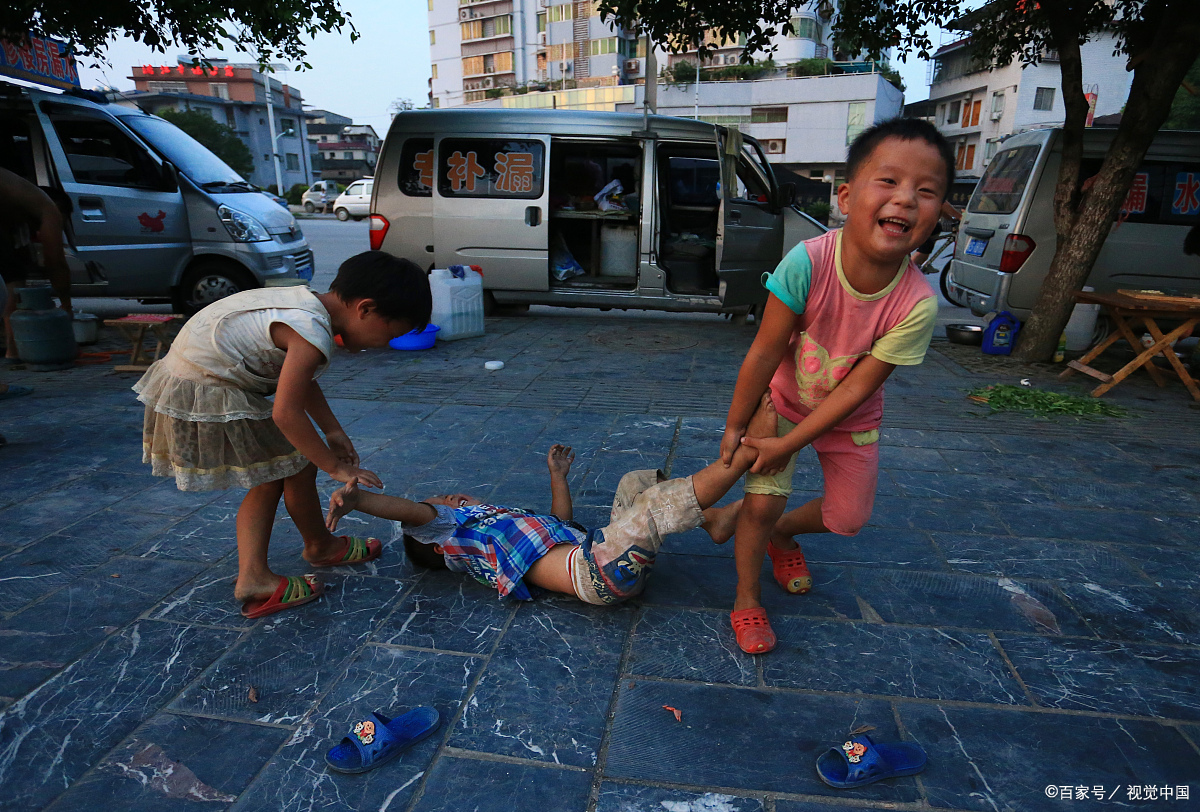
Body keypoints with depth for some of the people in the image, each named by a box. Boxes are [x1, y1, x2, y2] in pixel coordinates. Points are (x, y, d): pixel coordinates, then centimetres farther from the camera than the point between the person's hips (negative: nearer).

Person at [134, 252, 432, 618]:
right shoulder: (312, 333, -27)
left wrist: (333, 430, 16)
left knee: (270, 479, 14)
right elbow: (286, 413, -28)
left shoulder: (309, 302, 4)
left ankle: (253, 577, 15)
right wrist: (337, 467, -18)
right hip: (206, 396, -10)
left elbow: (298, 379, 15)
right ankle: (321, 546, 26)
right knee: (297, 466, 3)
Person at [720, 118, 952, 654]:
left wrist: (785, 445, -20)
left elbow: (858, 387, -23)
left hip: (850, 419, 2)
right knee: (761, 501, -6)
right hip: (785, 402, -2)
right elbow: (765, 353, -25)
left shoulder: (917, 304, -30)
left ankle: (782, 533, 45)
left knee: (847, 518, 12)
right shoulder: (808, 263, -34)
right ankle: (746, 600, 20)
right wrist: (734, 427, -14)